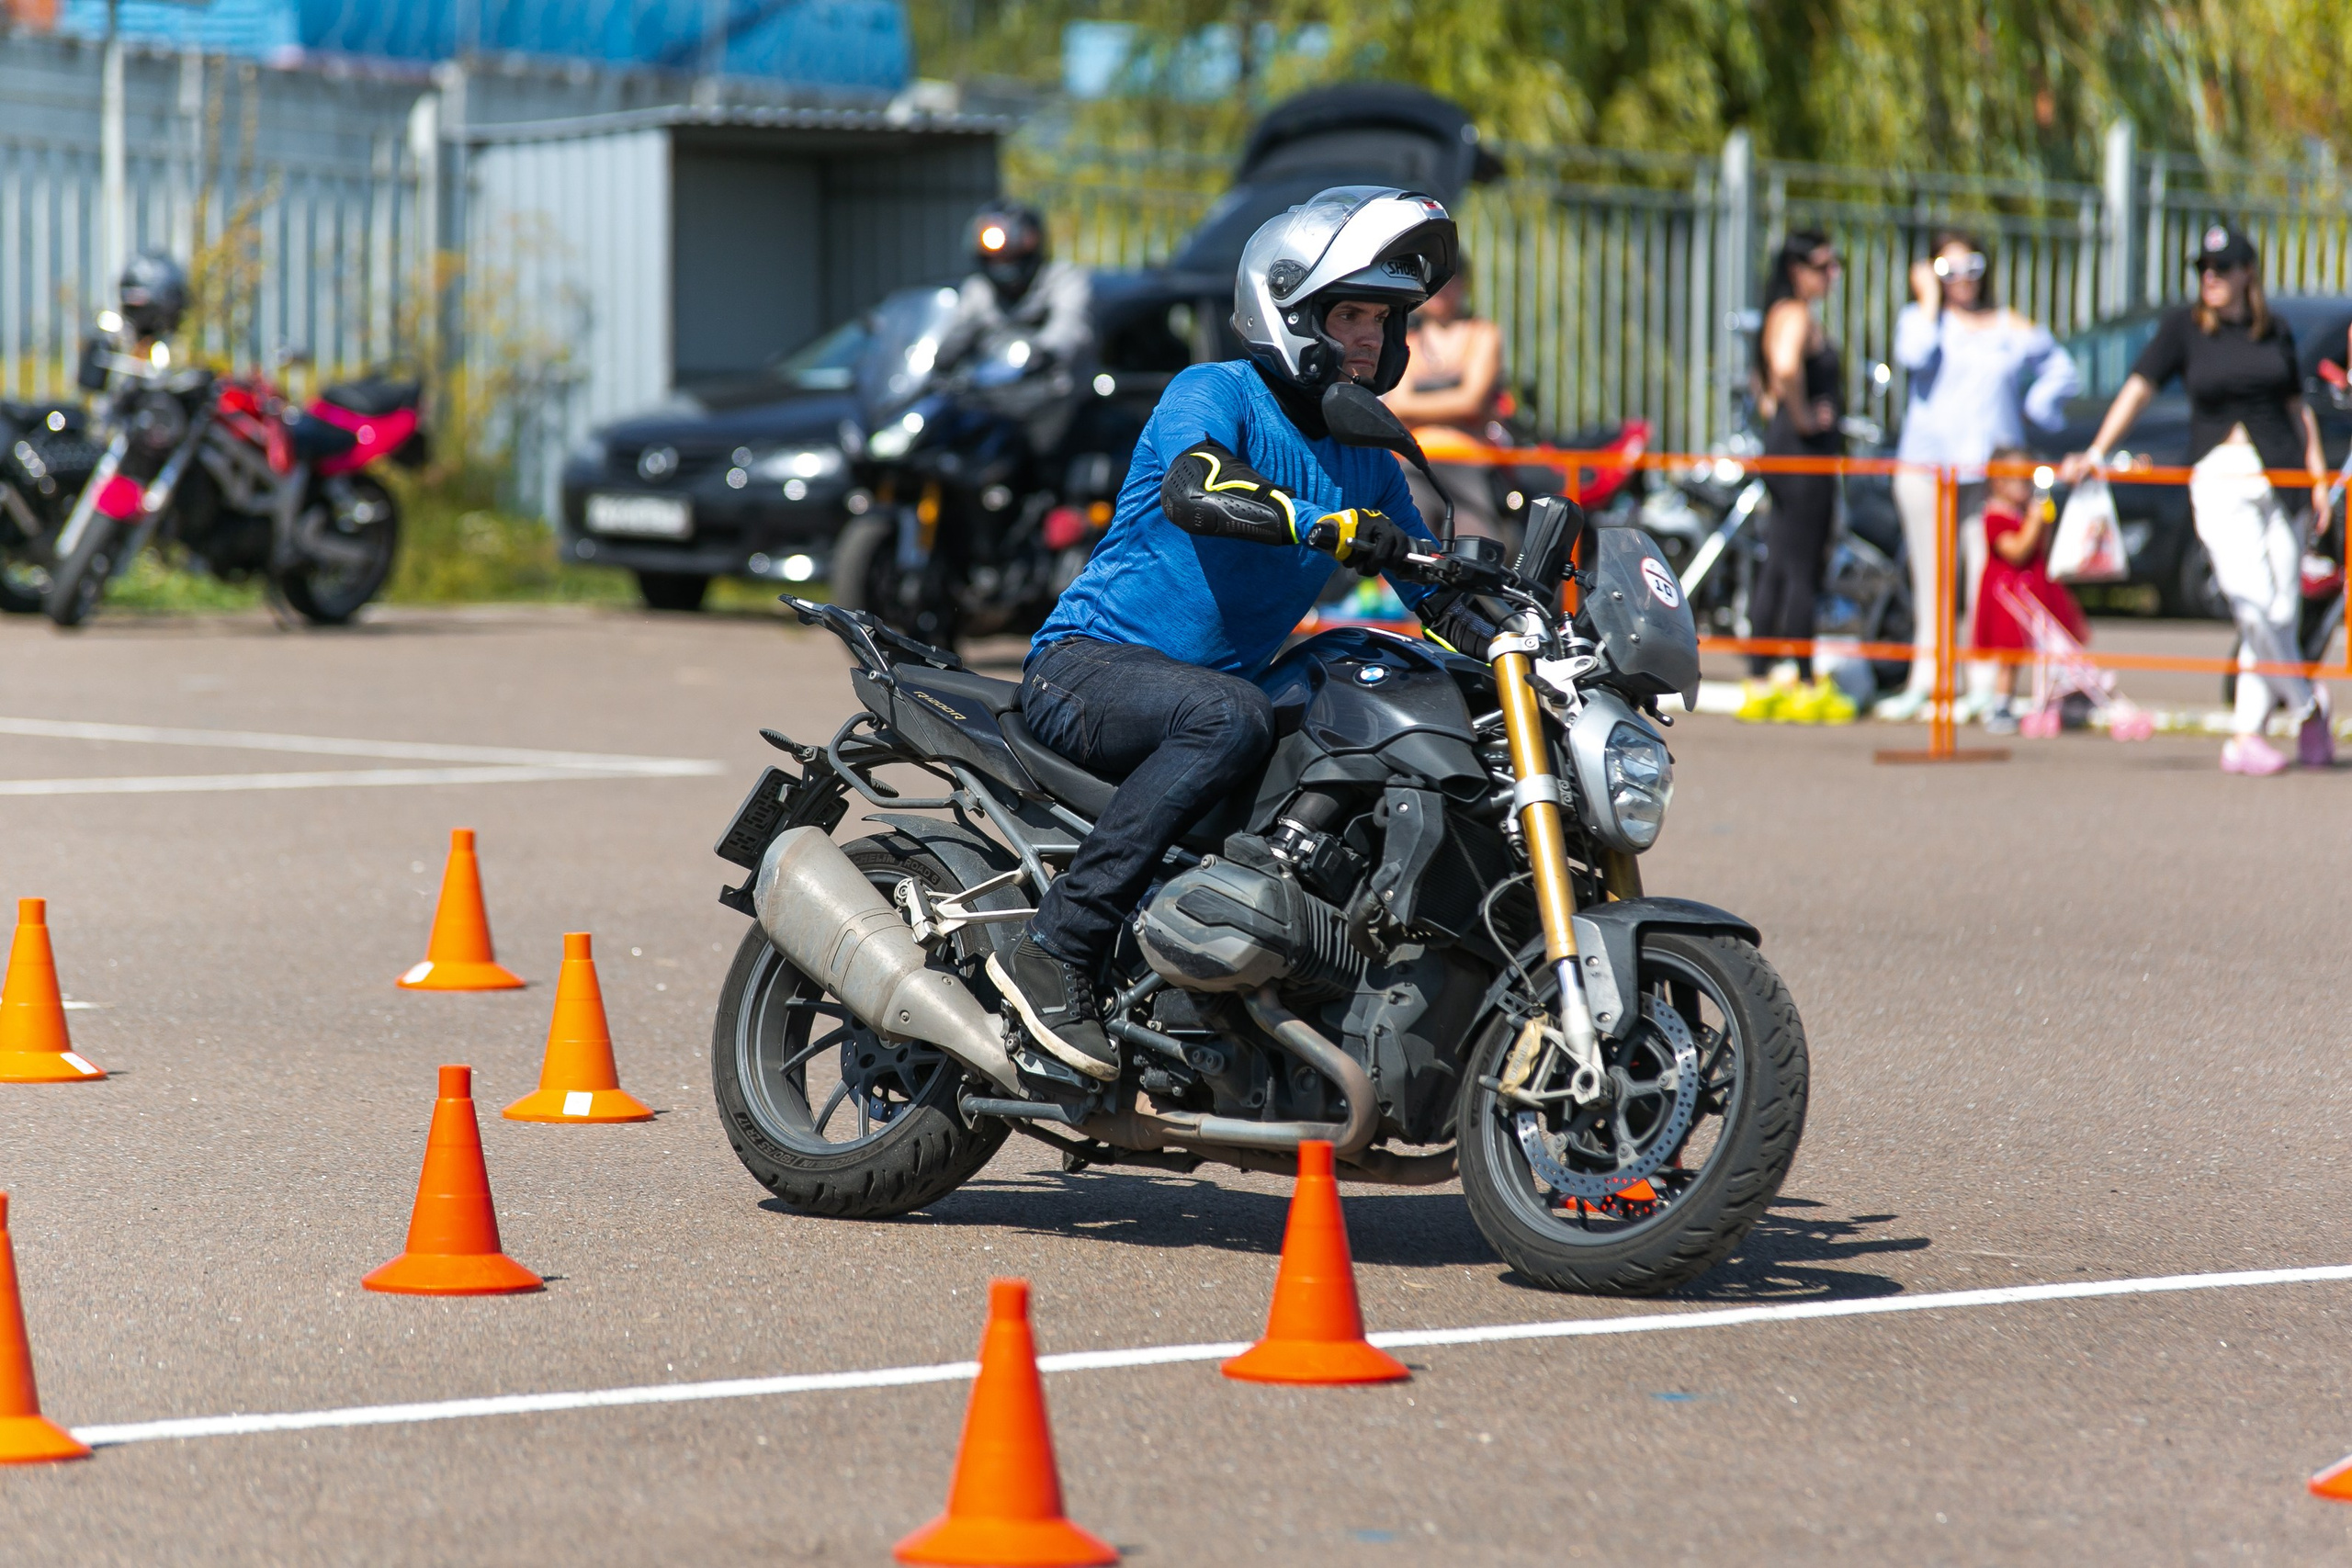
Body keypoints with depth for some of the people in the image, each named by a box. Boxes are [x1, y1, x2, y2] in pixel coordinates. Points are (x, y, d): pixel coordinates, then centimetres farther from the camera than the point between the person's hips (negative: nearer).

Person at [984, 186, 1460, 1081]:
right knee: (1229, 718, -38)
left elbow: (1437, 592, 15)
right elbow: (1190, 489, -31)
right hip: (1089, 664, -8)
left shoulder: (1364, 460, 14)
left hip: (1212, 688, 8)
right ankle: (1055, 949, -36)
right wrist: (1327, 527, -44)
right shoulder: (1213, 394, -9)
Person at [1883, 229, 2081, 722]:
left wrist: (2033, 410, 9)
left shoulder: (2012, 328, 13)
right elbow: (1913, 355, -13)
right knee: (1929, 579, 2)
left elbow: (2062, 371, 22)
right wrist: (1929, 302, -5)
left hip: (1990, 467, 0)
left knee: (1987, 578, -8)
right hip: (1926, 464, 0)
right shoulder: (1920, 318, 9)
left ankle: (1985, 686, -5)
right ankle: (1923, 679, 8)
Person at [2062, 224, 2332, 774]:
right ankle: (2308, 705, 3)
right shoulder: (2182, 327, 3)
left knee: (2281, 610, -1)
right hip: (2219, 477, -3)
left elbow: (2298, 408, 18)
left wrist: (2319, 476, 11)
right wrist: (2096, 452, -15)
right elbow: (2139, 387, -4)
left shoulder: (2276, 332, 11)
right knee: (2251, 604, -17)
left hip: (2280, 474, 3)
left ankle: (2245, 737, 5)